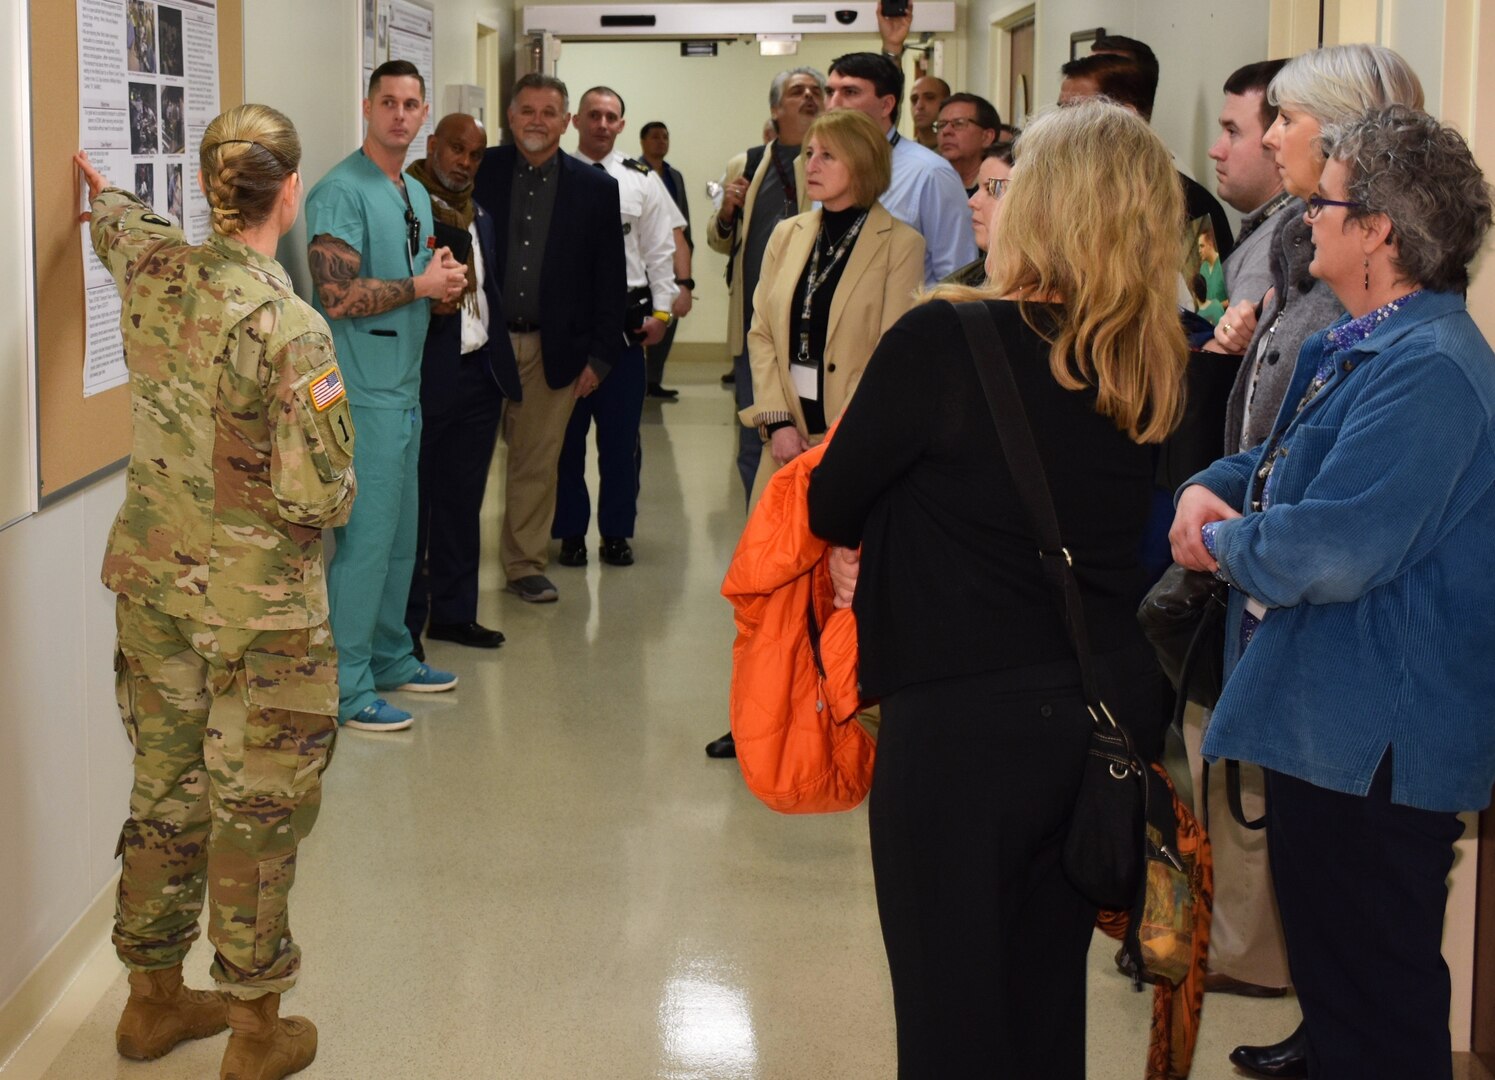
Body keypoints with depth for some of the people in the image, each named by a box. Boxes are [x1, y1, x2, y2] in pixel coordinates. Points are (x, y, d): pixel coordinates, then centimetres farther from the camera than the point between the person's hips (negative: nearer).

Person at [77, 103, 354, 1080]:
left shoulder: (151, 268, -3)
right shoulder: (291, 328, -23)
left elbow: (118, 225, 24)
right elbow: (317, 495, -23)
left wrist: (104, 192, 47)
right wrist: (336, 495, 1)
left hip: (153, 578, 7)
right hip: (258, 603, -6)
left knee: (166, 786, 19)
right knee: (257, 806, 7)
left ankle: (155, 998, 34)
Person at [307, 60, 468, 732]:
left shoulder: (417, 195, 16)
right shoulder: (341, 192, -13)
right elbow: (339, 296, -20)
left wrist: (444, 281, 2)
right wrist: (423, 285, -12)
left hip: (405, 390, 9)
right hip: (364, 394, -9)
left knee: (401, 535, 16)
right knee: (365, 538, -6)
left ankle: (390, 658, 29)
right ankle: (346, 689, 1)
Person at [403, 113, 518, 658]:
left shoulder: (480, 215, 16)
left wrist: (502, 360, 11)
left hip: (480, 372, 7)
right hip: (423, 377, -7)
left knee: (462, 499, 14)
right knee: (413, 501, 1)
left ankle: (454, 611, 24)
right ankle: (402, 626, 9)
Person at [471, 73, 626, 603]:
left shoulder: (595, 187, 3)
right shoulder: (479, 171, 1)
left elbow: (609, 279, 5)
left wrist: (599, 355, 0)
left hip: (551, 351, 1)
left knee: (537, 464, 8)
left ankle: (525, 564, 22)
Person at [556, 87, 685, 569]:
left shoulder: (642, 181, 6)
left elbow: (660, 250, 8)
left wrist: (660, 311, 1)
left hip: (624, 320, 2)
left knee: (621, 434, 6)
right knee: (565, 433, 5)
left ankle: (617, 531, 17)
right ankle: (570, 531, 17)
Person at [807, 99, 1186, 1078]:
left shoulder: (944, 343, -16)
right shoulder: (1166, 369, 1)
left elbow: (833, 508, -6)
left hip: (965, 715, -6)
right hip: (1116, 712, 6)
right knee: (1049, 997, 20)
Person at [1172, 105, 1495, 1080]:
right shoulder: (1354, 344, 11)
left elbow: (1334, 551, -30)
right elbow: (1287, 461, 23)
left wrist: (1220, 544, -11)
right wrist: (1212, 488, 0)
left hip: (1376, 744, -10)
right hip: (1328, 727, 10)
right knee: (1328, 972, 24)